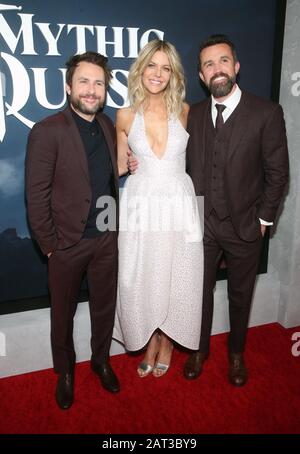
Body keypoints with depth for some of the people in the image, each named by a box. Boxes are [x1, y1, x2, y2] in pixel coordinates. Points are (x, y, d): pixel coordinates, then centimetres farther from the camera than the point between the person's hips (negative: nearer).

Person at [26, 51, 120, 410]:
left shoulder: (108, 126, 3)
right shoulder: (47, 131, -14)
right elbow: (36, 196, -13)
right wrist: (49, 244, -11)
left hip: (106, 239, 5)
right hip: (68, 243, -4)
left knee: (105, 306, 19)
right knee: (63, 313, 15)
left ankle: (101, 360, 44)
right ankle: (65, 372, 40)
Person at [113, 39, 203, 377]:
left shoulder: (184, 111, 1)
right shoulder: (125, 116, 1)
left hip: (179, 205, 0)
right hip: (140, 206, 0)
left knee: (176, 280, 9)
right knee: (141, 281, 8)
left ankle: (166, 344, 34)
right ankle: (149, 345, 33)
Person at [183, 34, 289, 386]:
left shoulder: (266, 113, -8)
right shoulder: (194, 114, 3)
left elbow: (277, 172, -6)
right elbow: (189, 167, 6)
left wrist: (263, 218, -5)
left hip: (244, 226, -2)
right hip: (202, 224, 2)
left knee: (240, 295, 15)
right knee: (201, 291, 15)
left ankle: (236, 354, 39)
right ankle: (199, 350, 39)